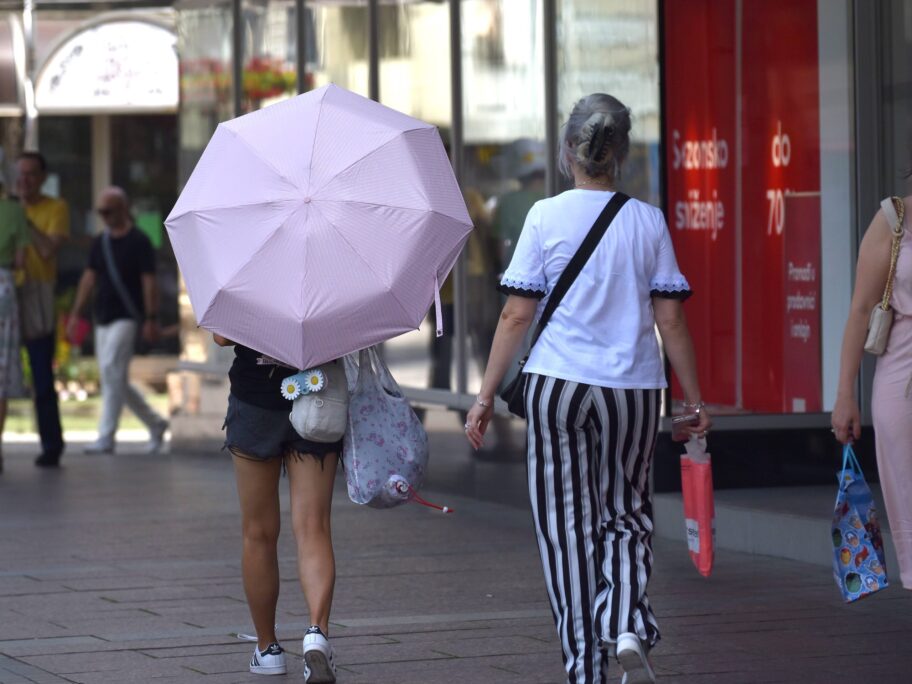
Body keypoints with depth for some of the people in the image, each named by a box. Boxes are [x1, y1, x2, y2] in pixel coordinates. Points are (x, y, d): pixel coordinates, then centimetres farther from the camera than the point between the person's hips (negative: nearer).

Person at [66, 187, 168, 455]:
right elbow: (89, 277, 15)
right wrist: (76, 314, 9)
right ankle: (156, 425, 25)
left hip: (126, 318, -7)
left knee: (112, 372, -17)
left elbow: (149, 282, -9)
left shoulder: (139, 241, -6)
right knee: (118, 382, 9)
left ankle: (106, 437, -18)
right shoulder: (100, 242, 13)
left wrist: (151, 319, -14)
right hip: (103, 319, 7)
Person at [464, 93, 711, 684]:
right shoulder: (648, 222, 2)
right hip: (634, 387, 1)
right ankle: (627, 625, -9)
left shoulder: (546, 217, -3)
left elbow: (516, 315, -3)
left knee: (568, 526, 7)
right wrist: (695, 399, 10)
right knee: (626, 514, 16)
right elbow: (670, 319, 2)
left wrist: (487, 395, 3)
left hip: (558, 385, -1)